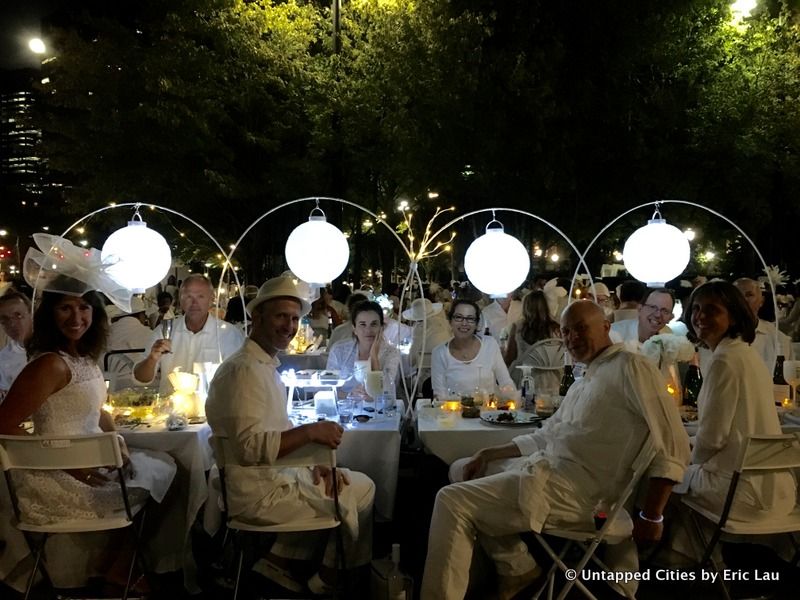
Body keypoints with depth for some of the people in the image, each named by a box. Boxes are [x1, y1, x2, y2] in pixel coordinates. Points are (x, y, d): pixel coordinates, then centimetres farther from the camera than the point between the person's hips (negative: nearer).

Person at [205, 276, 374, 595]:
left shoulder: (266, 365, 12)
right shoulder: (244, 369, -20)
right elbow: (250, 446, -29)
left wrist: (313, 461, 3)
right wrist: (310, 432, -27)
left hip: (277, 476, 10)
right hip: (259, 491, -10)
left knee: (362, 486, 14)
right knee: (353, 503, -1)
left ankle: (280, 560, 15)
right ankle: (326, 584, 23)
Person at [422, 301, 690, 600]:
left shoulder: (630, 367, -8)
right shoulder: (583, 383, 22)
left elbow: (673, 446, -15)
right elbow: (545, 437, 23)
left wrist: (651, 517, -15)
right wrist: (488, 454, 12)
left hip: (571, 485, -10)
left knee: (452, 500, -17)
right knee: (462, 470, 19)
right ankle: (516, 567, 12)